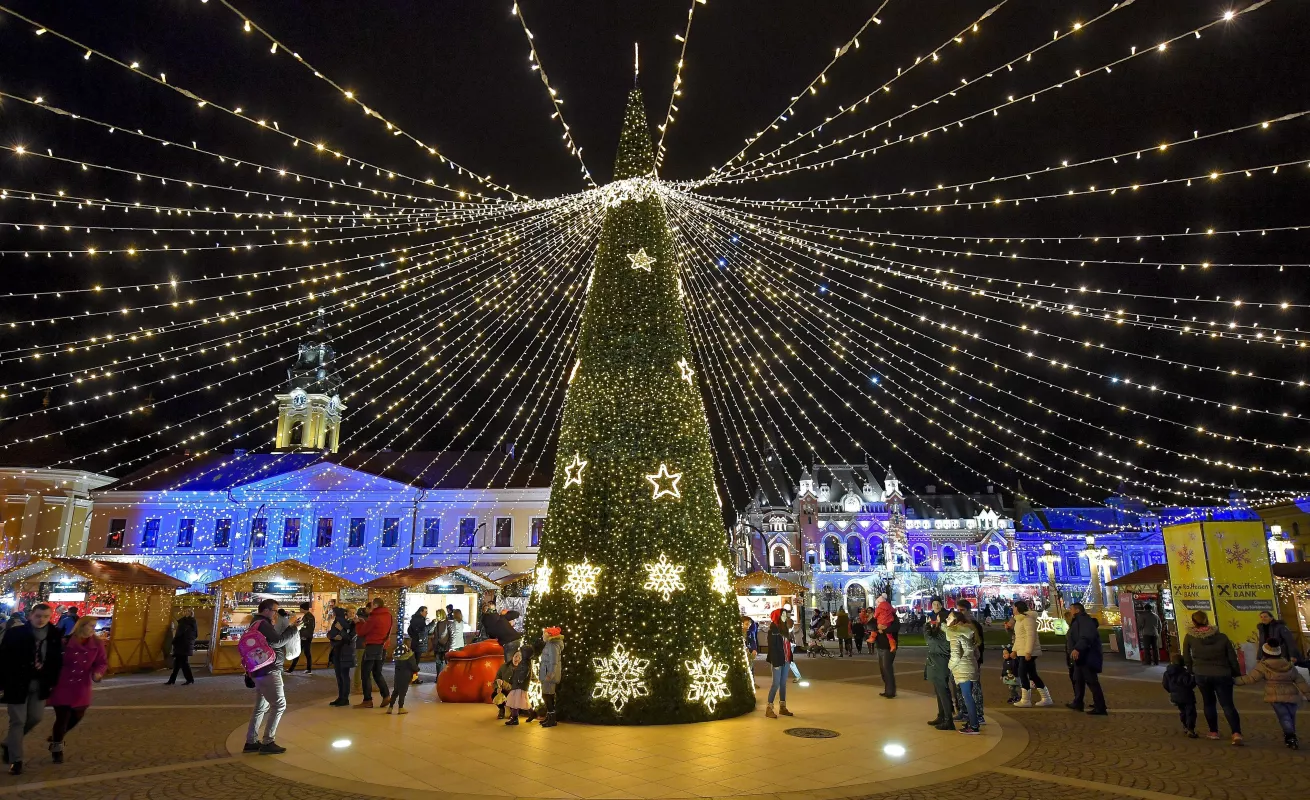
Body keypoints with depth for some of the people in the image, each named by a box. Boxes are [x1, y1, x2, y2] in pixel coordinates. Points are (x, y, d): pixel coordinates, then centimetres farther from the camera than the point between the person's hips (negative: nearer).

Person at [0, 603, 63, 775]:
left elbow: (58, 659, 5)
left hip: (40, 685, 4)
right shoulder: (15, 633, -13)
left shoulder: (54, 635, -3)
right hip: (18, 684, -4)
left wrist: (52, 682, 3)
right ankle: (15, 760, 15)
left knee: (36, 717, 10)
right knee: (18, 721, 2)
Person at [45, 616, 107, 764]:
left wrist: (98, 672, -21)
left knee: (77, 716, 14)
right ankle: (57, 748, 22)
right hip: (62, 685, -5)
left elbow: (102, 662, 0)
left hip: (81, 687, 5)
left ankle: (56, 737, 44)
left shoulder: (97, 644, -3)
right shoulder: (66, 641, -16)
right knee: (63, 717, -1)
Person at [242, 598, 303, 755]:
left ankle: (251, 742, 18)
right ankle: (267, 743, -6)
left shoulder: (257, 624, 18)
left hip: (261, 671, 11)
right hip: (268, 671, -11)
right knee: (279, 705, -8)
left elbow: (273, 641, 16)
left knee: (261, 707, 15)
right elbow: (277, 642, -24)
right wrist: (294, 629, -15)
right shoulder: (263, 624, -15)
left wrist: (289, 627, 8)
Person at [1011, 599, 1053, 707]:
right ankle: (1046, 699, 19)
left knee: (1022, 674, -8)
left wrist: (1028, 652, -26)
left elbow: (1031, 636, -22)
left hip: (1028, 652, -10)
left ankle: (1025, 700, -3)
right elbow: (1018, 637, 23)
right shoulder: (1019, 620, 18)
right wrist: (1015, 650, 20)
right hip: (1022, 652, 10)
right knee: (1032, 675, 12)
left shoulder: (1027, 619, -15)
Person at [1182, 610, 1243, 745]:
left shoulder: (1190, 637, -6)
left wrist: (1192, 671, 17)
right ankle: (1237, 733, -13)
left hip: (1201, 675, 0)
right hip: (1222, 675, 0)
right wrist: (1236, 674, 12)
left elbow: (1186, 658, 2)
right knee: (1228, 704, 3)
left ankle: (1213, 732, 24)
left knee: (1208, 703, 18)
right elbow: (1232, 658, -1)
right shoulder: (1222, 636, -6)